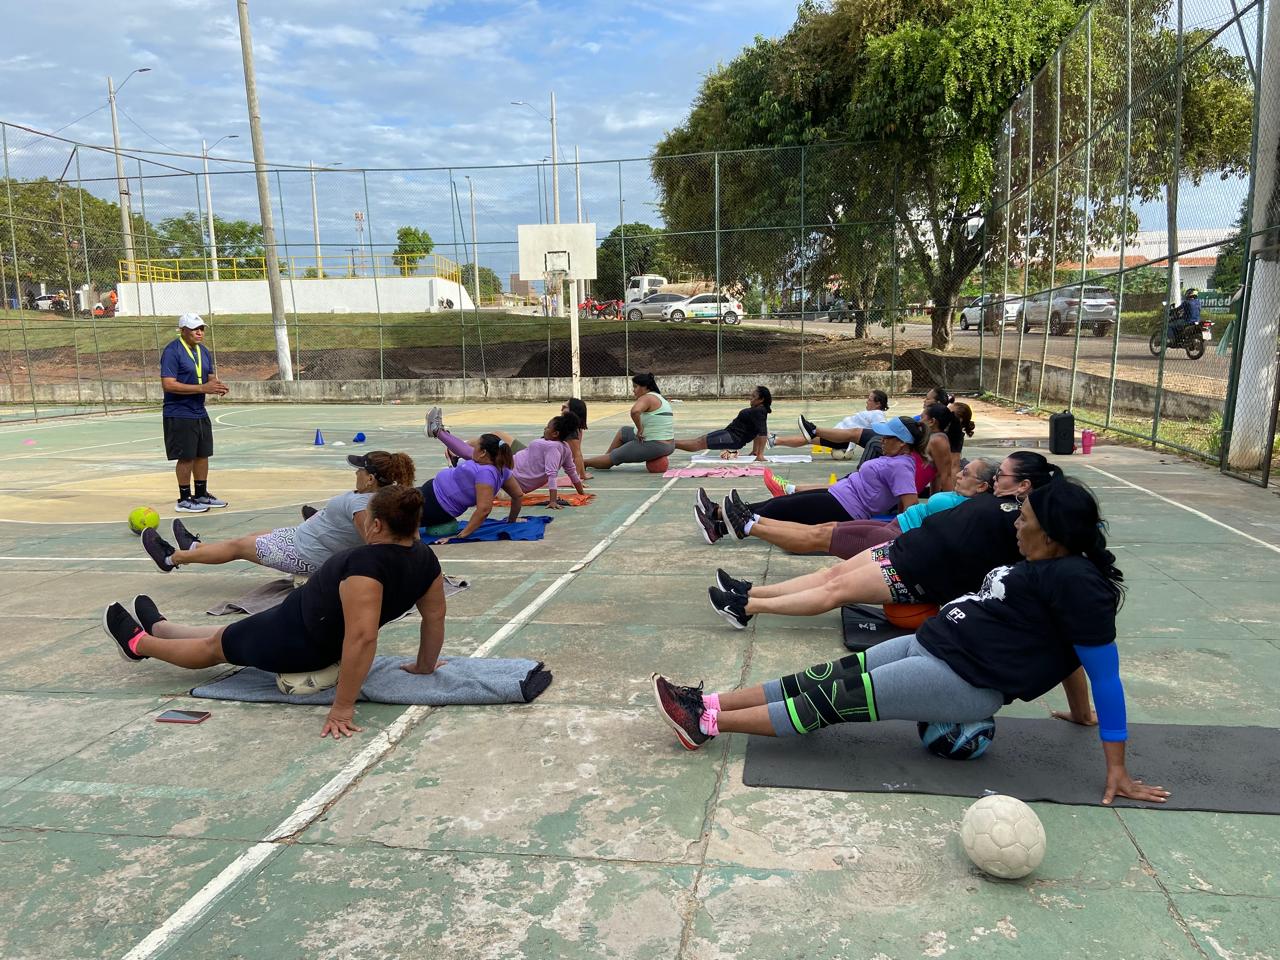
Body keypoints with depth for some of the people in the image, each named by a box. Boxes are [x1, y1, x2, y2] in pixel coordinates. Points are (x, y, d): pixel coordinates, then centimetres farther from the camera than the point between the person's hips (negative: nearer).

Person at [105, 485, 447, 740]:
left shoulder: (367, 563, -36)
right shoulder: (426, 558, -12)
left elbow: (361, 637, -43)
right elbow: (435, 617, -4)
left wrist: (342, 708, -38)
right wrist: (424, 666, 9)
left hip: (292, 638, -8)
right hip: (326, 649, 8)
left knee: (214, 646, 21)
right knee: (229, 635, 30)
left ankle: (136, 642, 47)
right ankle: (155, 626, 53)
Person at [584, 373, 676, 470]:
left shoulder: (647, 398, -15)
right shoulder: (659, 397, 16)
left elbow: (634, 411, -36)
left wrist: (640, 429, -22)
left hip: (652, 446, -10)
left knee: (615, 456, 6)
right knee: (623, 432, 27)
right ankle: (606, 456, 38)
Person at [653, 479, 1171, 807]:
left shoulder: (1078, 583, -15)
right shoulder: (1044, 568, 13)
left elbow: (1105, 673, -15)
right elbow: (1058, 648, 21)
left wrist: (1118, 771, -13)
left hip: (963, 682, -9)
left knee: (833, 699, -11)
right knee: (828, 677, 1)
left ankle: (705, 725, -8)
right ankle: (707, 703, 2)